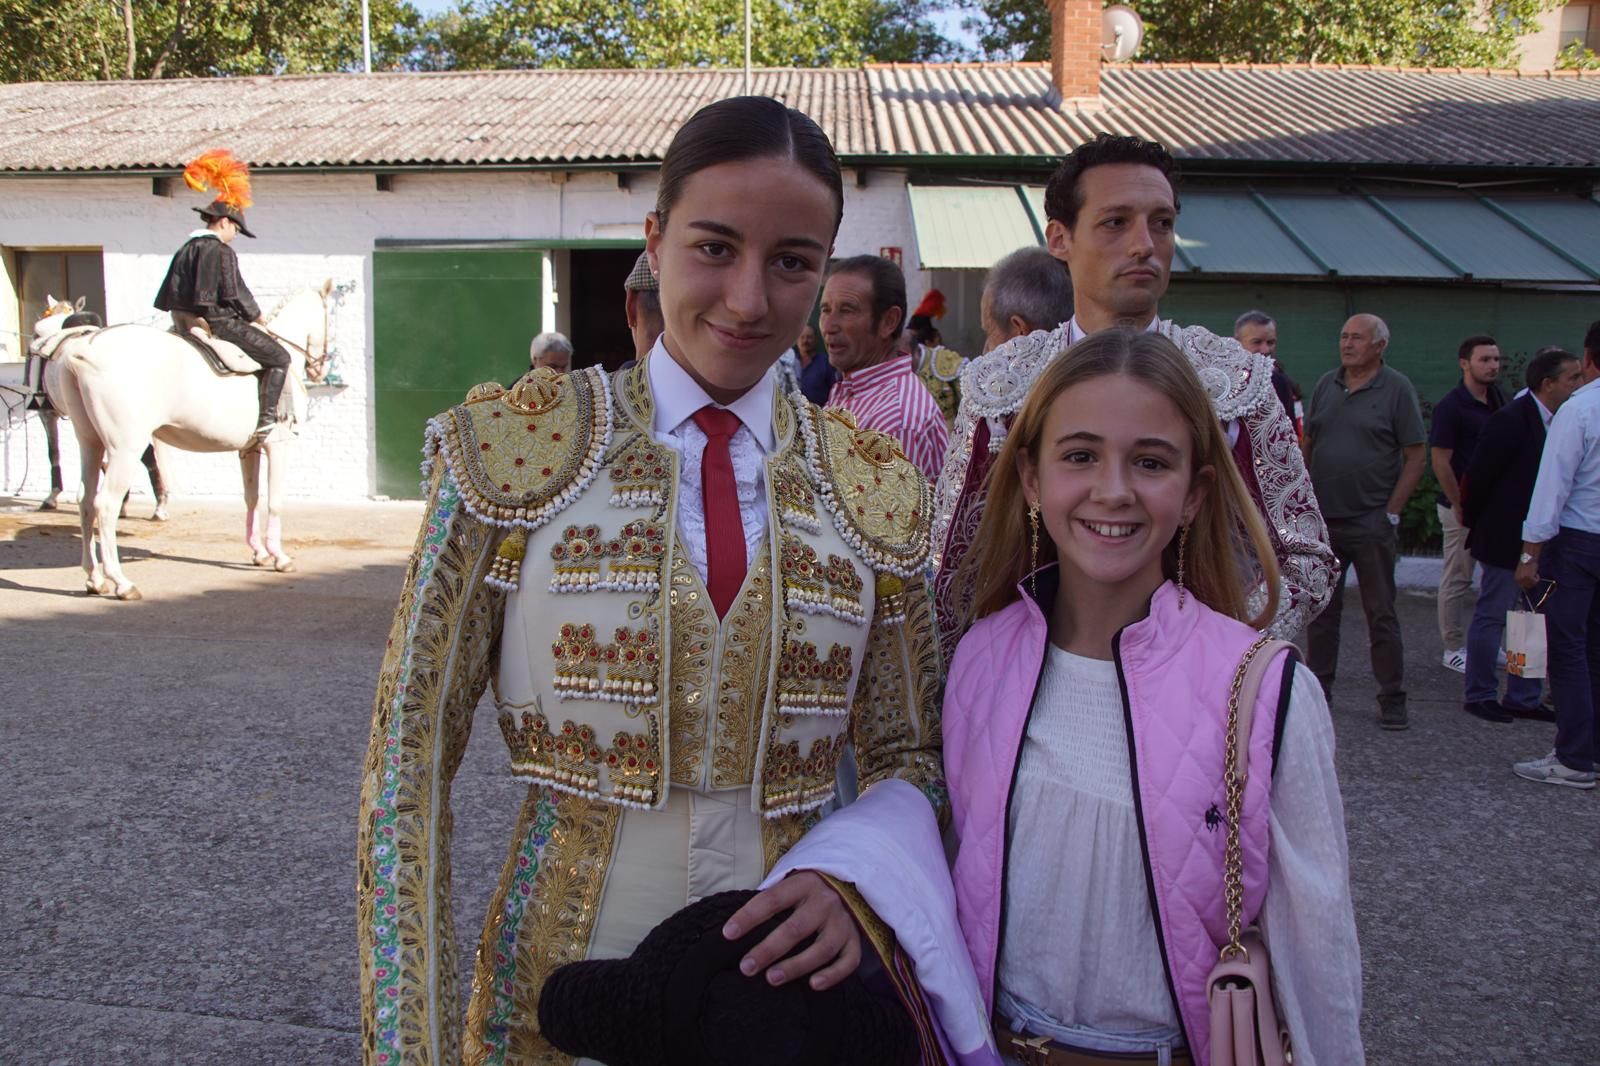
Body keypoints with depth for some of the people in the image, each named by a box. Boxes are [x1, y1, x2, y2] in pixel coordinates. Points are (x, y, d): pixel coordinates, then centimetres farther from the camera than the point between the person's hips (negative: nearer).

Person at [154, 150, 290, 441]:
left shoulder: (186, 249, 13)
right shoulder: (221, 251, -13)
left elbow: (166, 297, 16)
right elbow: (235, 295, -16)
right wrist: (255, 316, 1)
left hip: (186, 324, 9)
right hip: (219, 323, -9)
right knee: (279, 357, -1)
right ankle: (266, 418, -9)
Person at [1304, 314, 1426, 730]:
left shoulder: (1397, 388, -3)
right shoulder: (1326, 385, 9)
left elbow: (1415, 458, -5)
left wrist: (1392, 512, -9)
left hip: (1371, 523, -4)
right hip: (1322, 520, 4)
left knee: (1381, 613, 1)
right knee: (1321, 609, 10)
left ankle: (1392, 699, 10)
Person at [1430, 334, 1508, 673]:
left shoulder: (1499, 400, 9)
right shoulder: (1451, 406, -12)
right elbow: (1440, 462, -14)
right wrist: (1460, 506, -15)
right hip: (1462, 506, -7)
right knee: (1457, 581, 1)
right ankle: (1454, 649, 10)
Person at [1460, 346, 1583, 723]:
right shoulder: (1511, 420, -17)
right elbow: (1477, 476, -14)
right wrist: (1474, 523, -5)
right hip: (1507, 539, -8)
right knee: (1492, 617, 2)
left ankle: (1522, 698, 22)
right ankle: (1478, 695, 14)